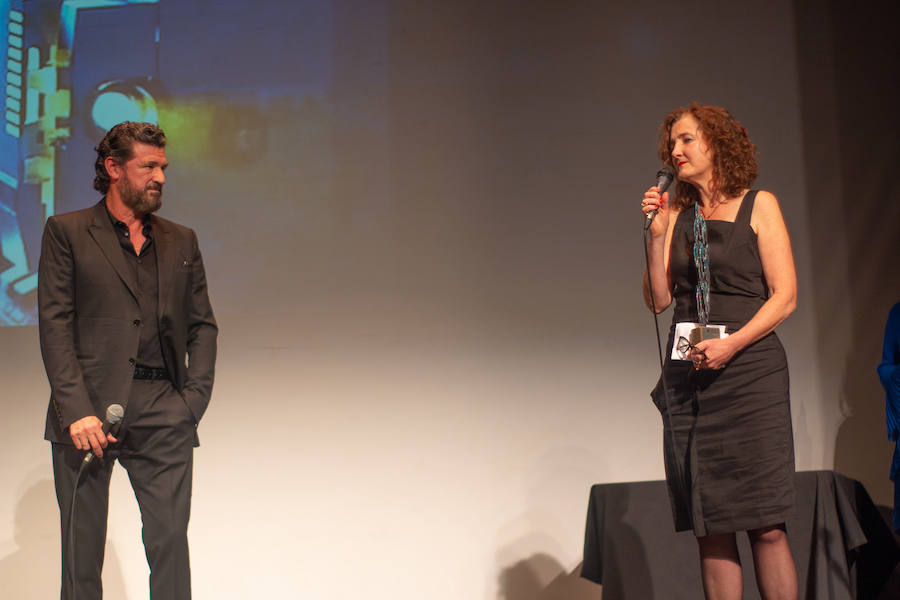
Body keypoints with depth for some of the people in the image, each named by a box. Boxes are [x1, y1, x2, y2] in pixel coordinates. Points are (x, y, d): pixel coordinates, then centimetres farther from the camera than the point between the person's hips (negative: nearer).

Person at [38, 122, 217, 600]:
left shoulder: (181, 242, 17)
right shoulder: (66, 232, 6)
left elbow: (203, 325, 15)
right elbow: (54, 324, -2)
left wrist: (193, 398, 0)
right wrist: (76, 410, -13)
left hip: (164, 413, 2)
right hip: (87, 409, -2)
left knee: (170, 540, 0)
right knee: (82, 547, 6)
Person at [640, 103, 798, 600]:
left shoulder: (758, 206, 5)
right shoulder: (675, 214, 13)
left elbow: (785, 297, -3)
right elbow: (658, 299, 7)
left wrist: (731, 344, -14)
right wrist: (656, 234, -3)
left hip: (749, 372, -3)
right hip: (688, 378, 3)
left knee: (765, 524, -6)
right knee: (710, 528, 3)